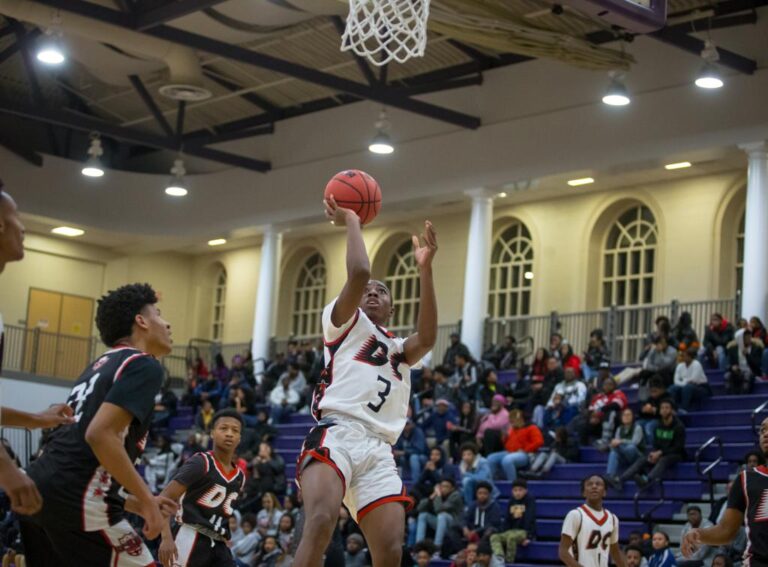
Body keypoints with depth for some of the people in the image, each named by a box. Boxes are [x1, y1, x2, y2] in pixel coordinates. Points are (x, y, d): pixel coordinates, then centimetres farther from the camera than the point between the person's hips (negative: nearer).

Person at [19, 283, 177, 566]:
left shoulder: (100, 366, 24)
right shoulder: (144, 365, -3)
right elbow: (100, 435, -18)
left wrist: (135, 503, 27)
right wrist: (146, 501, -11)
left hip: (37, 490, 9)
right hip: (77, 500, -9)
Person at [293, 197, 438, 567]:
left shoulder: (400, 351, 32)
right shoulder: (346, 322, 20)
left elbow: (427, 338, 7)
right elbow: (358, 272, 0)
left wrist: (424, 268, 3)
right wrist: (351, 222, 14)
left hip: (378, 451, 5)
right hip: (337, 434, -5)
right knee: (321, 522, -31)